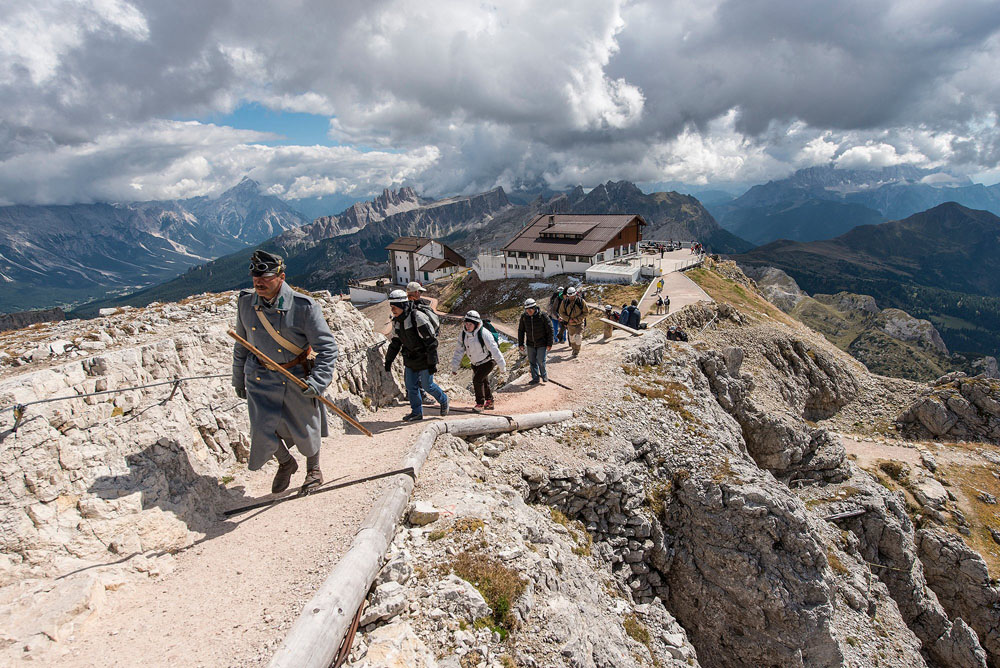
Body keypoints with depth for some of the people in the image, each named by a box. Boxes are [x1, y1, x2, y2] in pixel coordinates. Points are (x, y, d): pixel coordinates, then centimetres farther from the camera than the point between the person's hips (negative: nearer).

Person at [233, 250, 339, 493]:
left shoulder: (304, 306, -19)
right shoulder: (246, 302, -4)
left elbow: (327, 347, -16)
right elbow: (241, 345, 11)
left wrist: (317, 381, -26)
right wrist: (239, 378, 16)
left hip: (298, 377, -3)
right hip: (261, 378, 3)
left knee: (305, 425, 12)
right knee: (263, 430, -2)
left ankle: (313, 468, 40)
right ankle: (286, 463, 31)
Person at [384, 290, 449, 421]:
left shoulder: (418, 318, -25)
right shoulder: (396, 321, 0)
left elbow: (431, 341, -23)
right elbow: (395, 342, 13)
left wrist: (433, 363, -22)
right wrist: (388, 360, 13)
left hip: (424, 358, -7)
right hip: (410, 359, 7)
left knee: (427, 385, 3)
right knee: (411, 386, 7)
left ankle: (443, 400, 30)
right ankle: (417, 412, 22)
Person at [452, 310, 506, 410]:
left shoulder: (484, 334, -28)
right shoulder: (464, 334, -9)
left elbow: (494, 350, -24)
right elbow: (459, 351, -1)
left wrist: (502, 366, -20)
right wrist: (455, 367, -3)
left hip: (487, 362, -6)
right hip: (475, 363, 6)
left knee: (477, 380, -18)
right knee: (484, 382, 17)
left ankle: (480, 403, -2)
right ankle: (489, 402, 34)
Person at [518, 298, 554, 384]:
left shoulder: (542, 316, -17)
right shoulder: (524, 317, -6)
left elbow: (550, 330, -9)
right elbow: (521, 331, 6)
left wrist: (549, 344, -9)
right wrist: (520, 344, 5)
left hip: (542, 344, -4)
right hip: (530, 344, 4)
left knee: (540, 361, -4)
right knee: (532, 362, 8)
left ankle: (544, 375, 24)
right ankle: (535, 378, 23)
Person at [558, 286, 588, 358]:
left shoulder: (581, 301, -15)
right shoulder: (564, 301, -10)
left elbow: (585, 312, -7)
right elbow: (561, 312, -1)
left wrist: (578, 319, -19)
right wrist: (568, 319, -16)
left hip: (579, 323, -2)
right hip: (570, 324, 2)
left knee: (578, 337, -10)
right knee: (572, 338, 15)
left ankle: (577, 352, 5)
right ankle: (574, 349, 37)